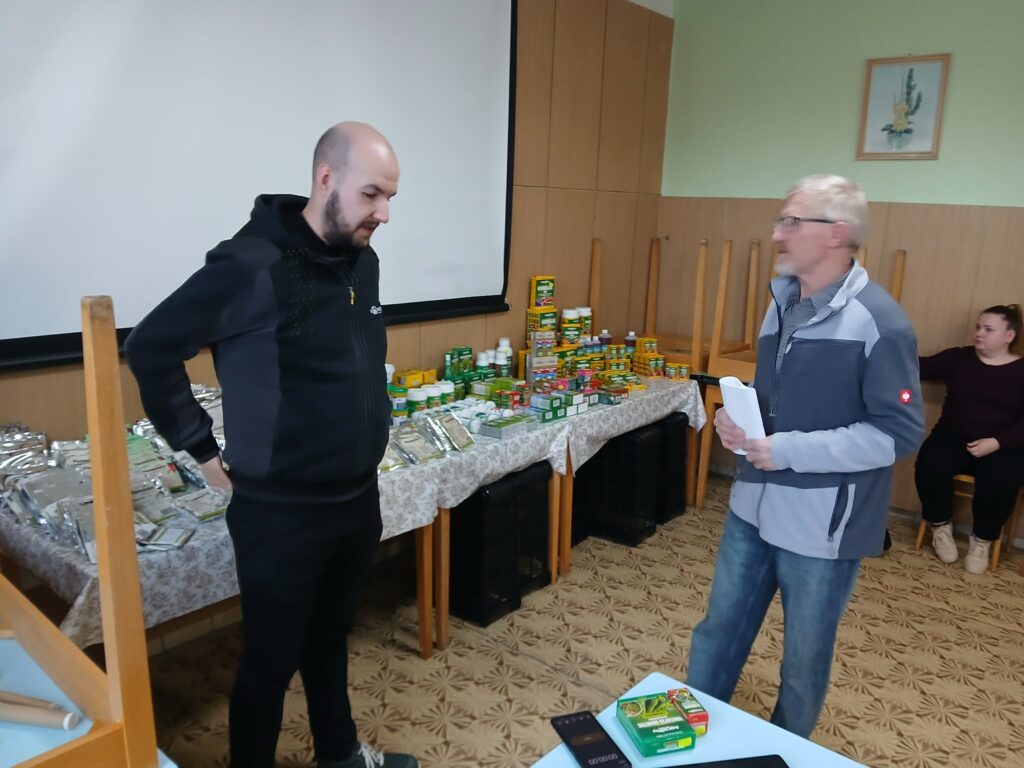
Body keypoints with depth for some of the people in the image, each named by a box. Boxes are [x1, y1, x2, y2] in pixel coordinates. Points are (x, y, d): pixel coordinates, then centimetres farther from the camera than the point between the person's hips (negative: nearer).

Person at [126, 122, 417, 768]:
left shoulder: (363, 261, 3)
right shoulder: (252, 265, -20)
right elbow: (150, 350, -13)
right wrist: (204, 450, -10)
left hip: (360, 498, 7)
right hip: (281, 513, -7)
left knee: (331, 637, 25)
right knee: (272, 660, 11)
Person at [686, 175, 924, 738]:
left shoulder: (877, 321, -18)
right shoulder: (782, 301, 6)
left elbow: (899, 433, -19)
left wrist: (787, 450, -23)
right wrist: (738, 419, -4)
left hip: (822, 525, -7)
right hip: (753, 508, 7)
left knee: (803, 661, 15)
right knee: (718, 631, 20)